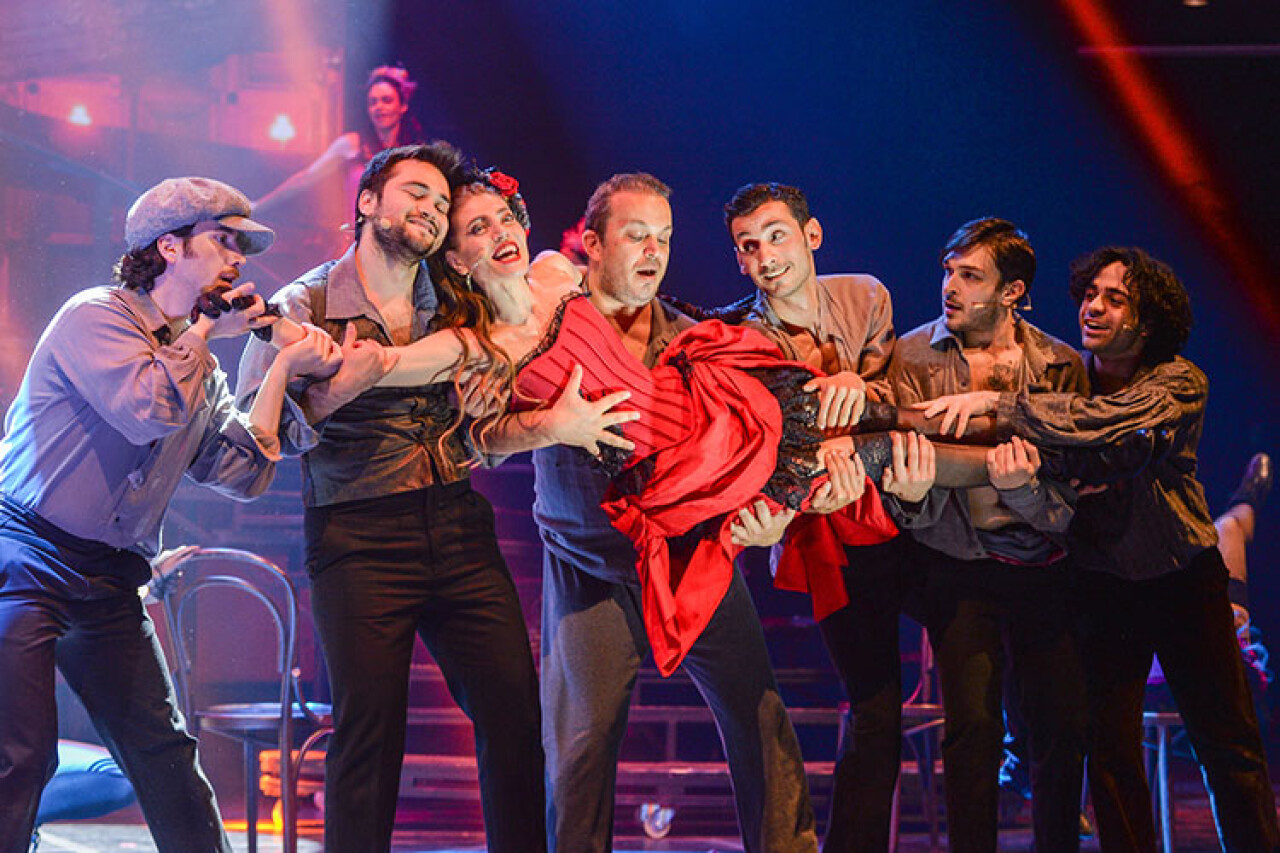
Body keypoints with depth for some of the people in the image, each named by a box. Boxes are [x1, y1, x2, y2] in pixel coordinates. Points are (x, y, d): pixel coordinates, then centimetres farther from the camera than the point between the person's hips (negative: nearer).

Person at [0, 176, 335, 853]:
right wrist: (204, 331, -8)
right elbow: (149, 410, -23)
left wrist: (284, 369, 3)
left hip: (112, 581, 8)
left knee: (164, 750, 9)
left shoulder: (202, 369, 15)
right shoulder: (96, 315, -8)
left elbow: (239, 474, 6)